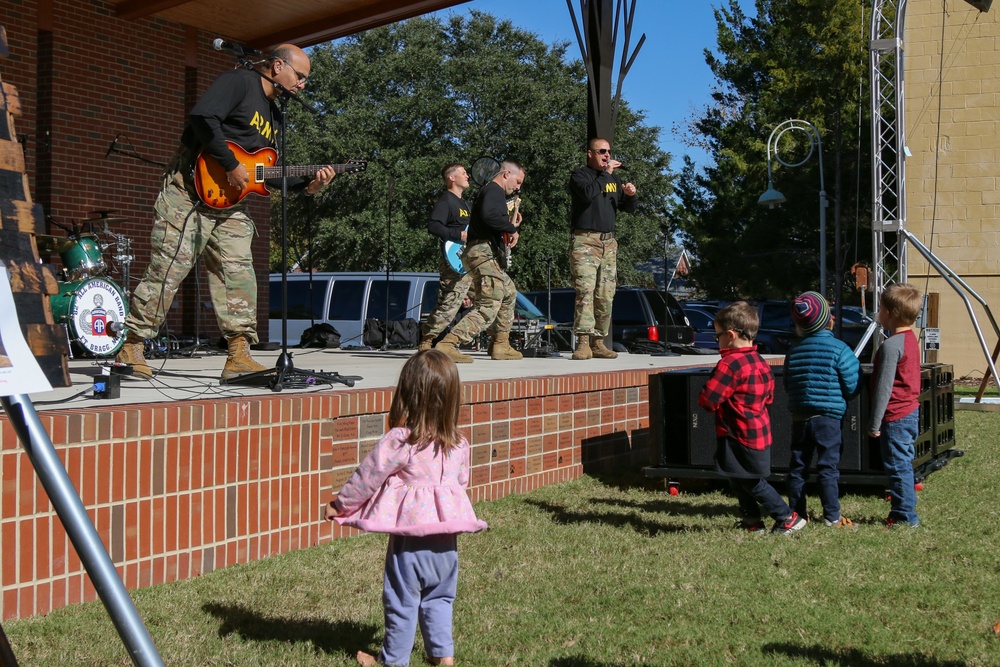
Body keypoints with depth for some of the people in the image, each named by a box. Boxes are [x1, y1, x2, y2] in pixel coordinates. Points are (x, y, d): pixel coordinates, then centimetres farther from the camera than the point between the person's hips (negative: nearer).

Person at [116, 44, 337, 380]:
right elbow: (202, 118, -22)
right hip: (190, 190, -9)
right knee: (168, 269, -8)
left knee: (238, 274, 0)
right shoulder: (238, 82, -6)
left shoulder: (274, 115, 21)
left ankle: (238, 356, 1)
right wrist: (231, 165, -20)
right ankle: (131, 348, 1)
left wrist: (307, 183, 7)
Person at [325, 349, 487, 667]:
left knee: (402, 601, 9)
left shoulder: (400, 441, -17)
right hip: (446, 537, 5)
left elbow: (367, 477, -11)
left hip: (409, 535, -5)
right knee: (439, 597, 21)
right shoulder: (458, 444, -1)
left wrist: (339, 506, 4)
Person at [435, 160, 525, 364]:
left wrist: (510, 227, 7)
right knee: (488, 307, -16)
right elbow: (489, 215, -28)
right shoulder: (494, 190, -8)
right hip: (484, 253, -11)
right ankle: (447, 344, -26)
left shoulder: (494, 192, 26)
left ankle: (500, 345, 30)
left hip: (488, 254, 11)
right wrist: (512, 227, -16)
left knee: (509, 294, 26)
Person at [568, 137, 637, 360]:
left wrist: (630, 195, 0)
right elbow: (588, 193, -21)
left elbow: (628, 208, 21)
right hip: (585, 242, -7)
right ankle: (583, 343, -22)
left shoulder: (614, 179, 20)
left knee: (606, 295, 4)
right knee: (585, 290, -17)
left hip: (609, 243, 7)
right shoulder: (580, 175, 1)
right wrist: (605, 173, -13)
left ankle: (598, 343, 10)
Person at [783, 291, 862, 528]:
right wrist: (839, 399, 11)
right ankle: (832, 515, 2)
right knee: (828, 466, 0)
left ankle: (796, 513, 16)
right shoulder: (839, 349, -11)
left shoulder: (793, 351, 3)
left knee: (797, 466, 11)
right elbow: (853, 386, -9)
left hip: (799, 418, 4)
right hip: (829, 418, -4)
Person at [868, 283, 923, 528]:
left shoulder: (890, 346, -20)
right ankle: (904, 512, 25)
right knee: (903, 465, 17)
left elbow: (883, 388, -19)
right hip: (911, 412, 10)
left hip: (895, 418, -10)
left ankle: (905, 516, 4)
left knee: (898, 467, -2)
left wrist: (874, 423, -13)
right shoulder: (911, 339, 10)